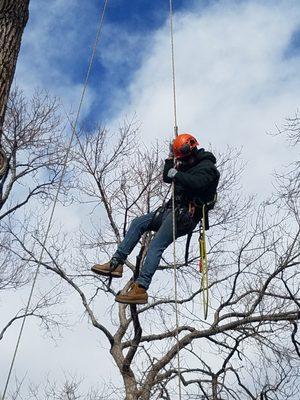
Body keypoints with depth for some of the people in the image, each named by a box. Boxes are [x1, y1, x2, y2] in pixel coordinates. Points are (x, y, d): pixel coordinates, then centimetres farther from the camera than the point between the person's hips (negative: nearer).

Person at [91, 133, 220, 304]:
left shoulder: (207, 167, -6)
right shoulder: (189, 165, 22)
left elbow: (196, 183, -27)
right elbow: (167, 178, 27)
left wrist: (176, 174, -15)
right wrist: (171, 159, 16)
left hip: (186, 215, -10)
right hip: (173, 210, 10)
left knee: (156, 246, -22)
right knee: (138, 223, 4)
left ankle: (140, 289, -28)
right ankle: (116, 263, -1)